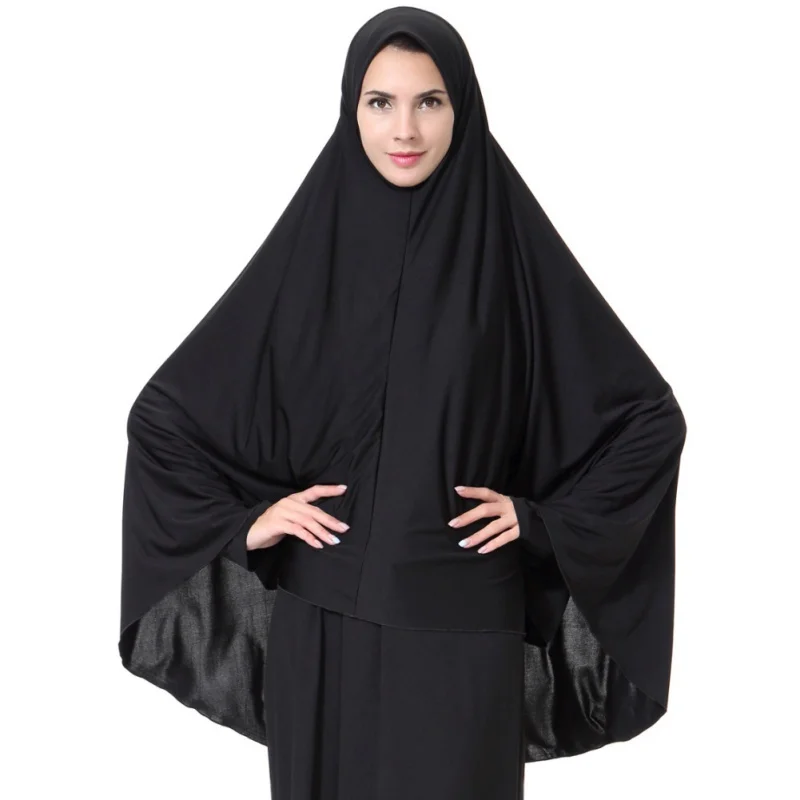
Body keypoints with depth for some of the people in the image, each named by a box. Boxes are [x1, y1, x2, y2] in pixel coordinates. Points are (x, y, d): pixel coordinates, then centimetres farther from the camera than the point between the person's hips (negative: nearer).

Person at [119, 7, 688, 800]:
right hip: (323, 619, 2)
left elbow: (650, 413, 1)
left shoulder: (510, 244, -4)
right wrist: (239, 523, -3)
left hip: (461, 621, -1)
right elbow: (164, 411, 6)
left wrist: (548, 520, -5)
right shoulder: (308, 244, 0)